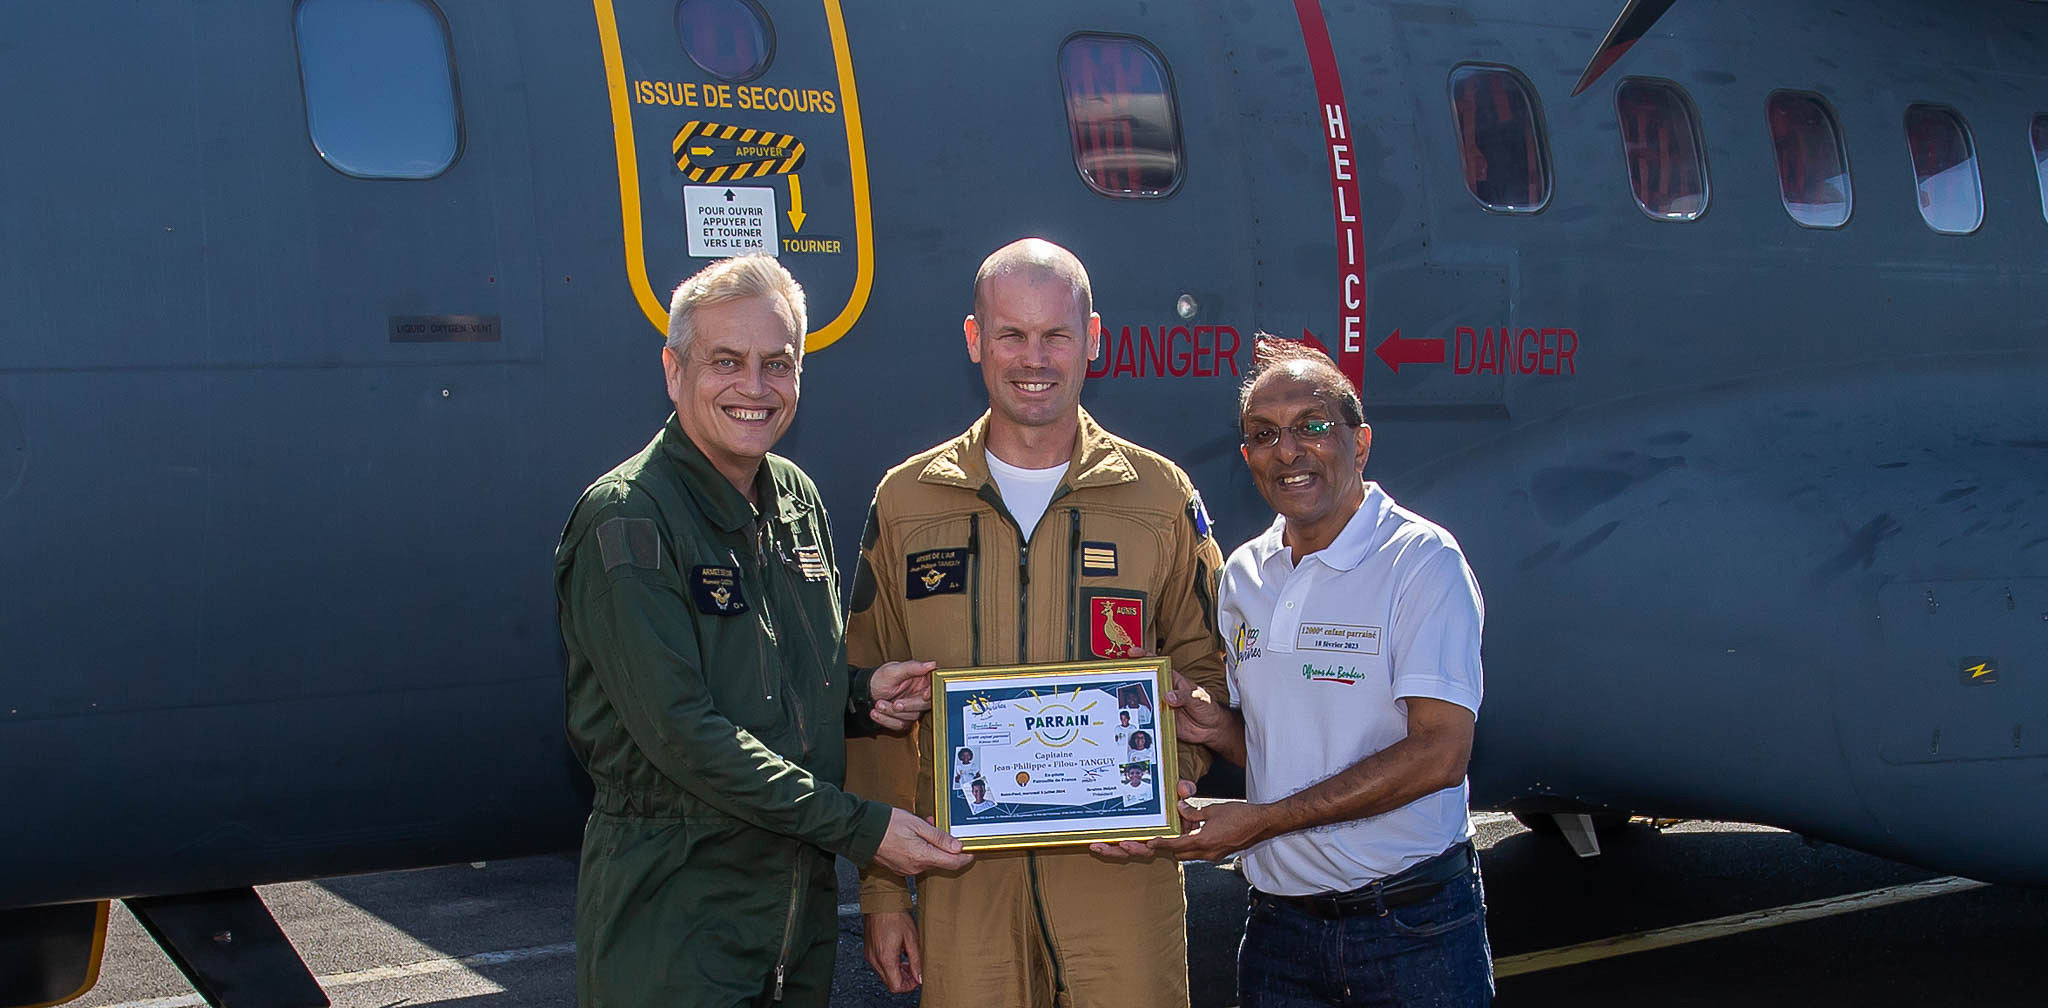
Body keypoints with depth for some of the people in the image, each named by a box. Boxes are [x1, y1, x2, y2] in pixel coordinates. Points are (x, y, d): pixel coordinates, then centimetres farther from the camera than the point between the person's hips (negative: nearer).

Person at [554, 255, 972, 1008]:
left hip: (802, 891, 7)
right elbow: (681, 732, -20)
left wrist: (864, 693, -2)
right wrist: (860, 827, -20)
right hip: (674, 910, -7)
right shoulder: (627, 521, -15)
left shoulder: (797, 500, 9)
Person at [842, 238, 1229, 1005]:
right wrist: (882, 887, 4)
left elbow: (1204, 666, 12)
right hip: (962, 876, 1)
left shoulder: (1161, 497, 4)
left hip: (1121, 869, 0)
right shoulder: (905, 502, 5)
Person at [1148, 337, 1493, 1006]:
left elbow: (1440, 752, -19)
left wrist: (1262, 820, -18)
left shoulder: (1422, 560, -11)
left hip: (1412, 926, -5)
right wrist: (1216, 728, -6)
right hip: (1280, 921, 5)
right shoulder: (1243, 575, 8)